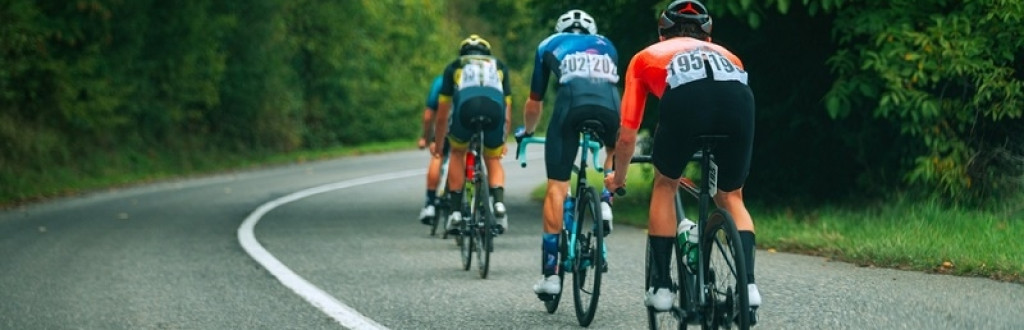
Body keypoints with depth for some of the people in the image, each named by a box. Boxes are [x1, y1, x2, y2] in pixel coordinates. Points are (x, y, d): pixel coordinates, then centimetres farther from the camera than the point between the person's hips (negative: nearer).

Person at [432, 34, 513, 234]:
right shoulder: (499, 66, 37)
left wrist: (438, 144, 52)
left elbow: (442, 115, 39)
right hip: (494, 109, 1)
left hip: (465, 106, -1)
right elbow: (507, 111, 40)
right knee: (493, 159, 24)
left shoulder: (454, 66, 34)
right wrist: (503, 141, 54)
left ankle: (456, 211, 18)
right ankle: (499, 203, -2)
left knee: (457, 153, 28)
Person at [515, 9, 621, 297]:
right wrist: (605, 131, 67)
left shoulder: (550, 45, 33)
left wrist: (527, 132, 60)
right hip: (609, 103, 2)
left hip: (572, 100, -2)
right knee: (617, 152, 36)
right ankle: (606, 202, 9)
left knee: (557, 187, 3)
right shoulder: (606, 45, 38)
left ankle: (550, 273, -1)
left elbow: (534, 103, 40)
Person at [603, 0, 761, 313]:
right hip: (738, 98, 2)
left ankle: (661, 287, 20)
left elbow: (627, 135, 37)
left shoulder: (646, 56, 38)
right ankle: (748, 283, 8)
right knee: (731, 197, 25)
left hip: (683, 97, -2)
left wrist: (618, 178, 55)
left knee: (665, 184, 25)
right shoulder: (724, 54, 44)